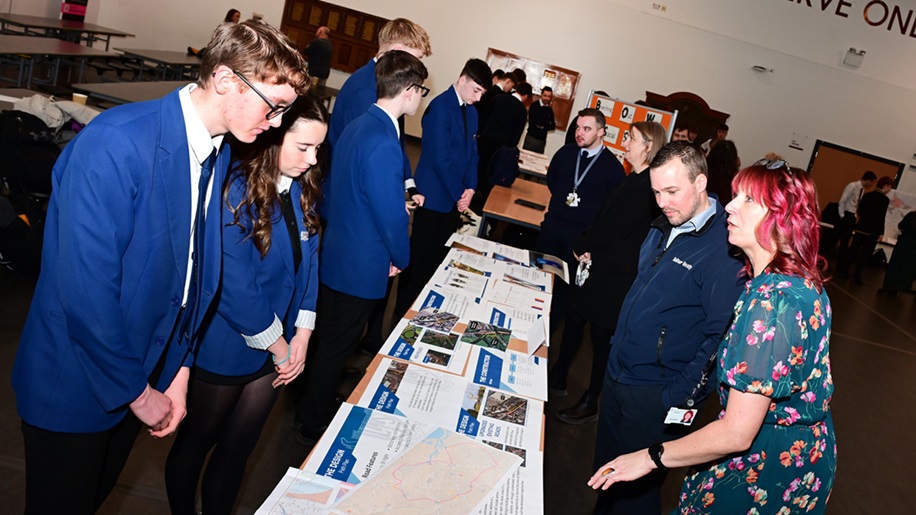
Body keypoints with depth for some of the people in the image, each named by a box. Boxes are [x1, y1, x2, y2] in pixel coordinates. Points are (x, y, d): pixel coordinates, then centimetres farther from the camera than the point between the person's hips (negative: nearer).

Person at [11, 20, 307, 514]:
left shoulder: (219, 154, -2)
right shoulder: (116, 143, -27)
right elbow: (85, 288, -28)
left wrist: (178, 369, 1)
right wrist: (138, 393, -17)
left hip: (145, 373, 7)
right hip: (76, 384, -6)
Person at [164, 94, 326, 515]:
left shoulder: (302, 188, -3)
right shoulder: (236, 190, -24)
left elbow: (308, 260, 2)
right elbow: (235, 286, -25)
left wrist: (301, 334, -6)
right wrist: (278, 345, -13)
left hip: (275, 350, 5)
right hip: (226, 348, -5)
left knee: (238, 448, 20)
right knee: (196, 442, 20)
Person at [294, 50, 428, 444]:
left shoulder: (359, 125, 3)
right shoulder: (384, 146, -29)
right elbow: (392, 217, -25)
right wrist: (401, 258, -8)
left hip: (334, 254, 9)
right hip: (360, 267, -9)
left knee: (325, 336, 25)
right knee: (334, 348, 9)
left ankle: (309, 406, 45)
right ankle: (314, 426, 28)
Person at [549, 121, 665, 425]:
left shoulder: (647, 186, -19)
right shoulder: (635, 180, 12)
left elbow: (616, 227, -21)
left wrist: (582, 247, -8)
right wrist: (587, 248, -3)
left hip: (614, 276, -9)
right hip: (597, 266, 9)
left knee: (603, 337, 2)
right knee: (573, 320, 17)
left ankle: (591, 404, 17)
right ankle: (558, 379, 34)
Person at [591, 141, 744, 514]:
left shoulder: (724, 248, -20)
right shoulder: (664, 228, 6)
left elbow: (720, 335, -21)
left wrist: (680, 398, -20)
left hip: (655, 398, -7)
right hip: (617, 375, 8)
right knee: (605, 473, 22)